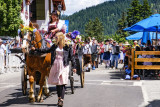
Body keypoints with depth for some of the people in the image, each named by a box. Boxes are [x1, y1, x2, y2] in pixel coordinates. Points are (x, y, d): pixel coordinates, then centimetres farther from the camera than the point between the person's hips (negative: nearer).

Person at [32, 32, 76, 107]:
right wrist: (36, 49, 14)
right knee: (57, 82, 8)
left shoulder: (68, 46, -2)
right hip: (55, 65, 4)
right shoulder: (54, 46, 10)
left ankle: (61, 100, -7)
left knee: (62, 83, -9)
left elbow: (71, 57, 1)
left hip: (64, 66, -4)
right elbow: (46, 50, 17)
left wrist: (74, 67, -1)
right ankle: (59, 98, 21)